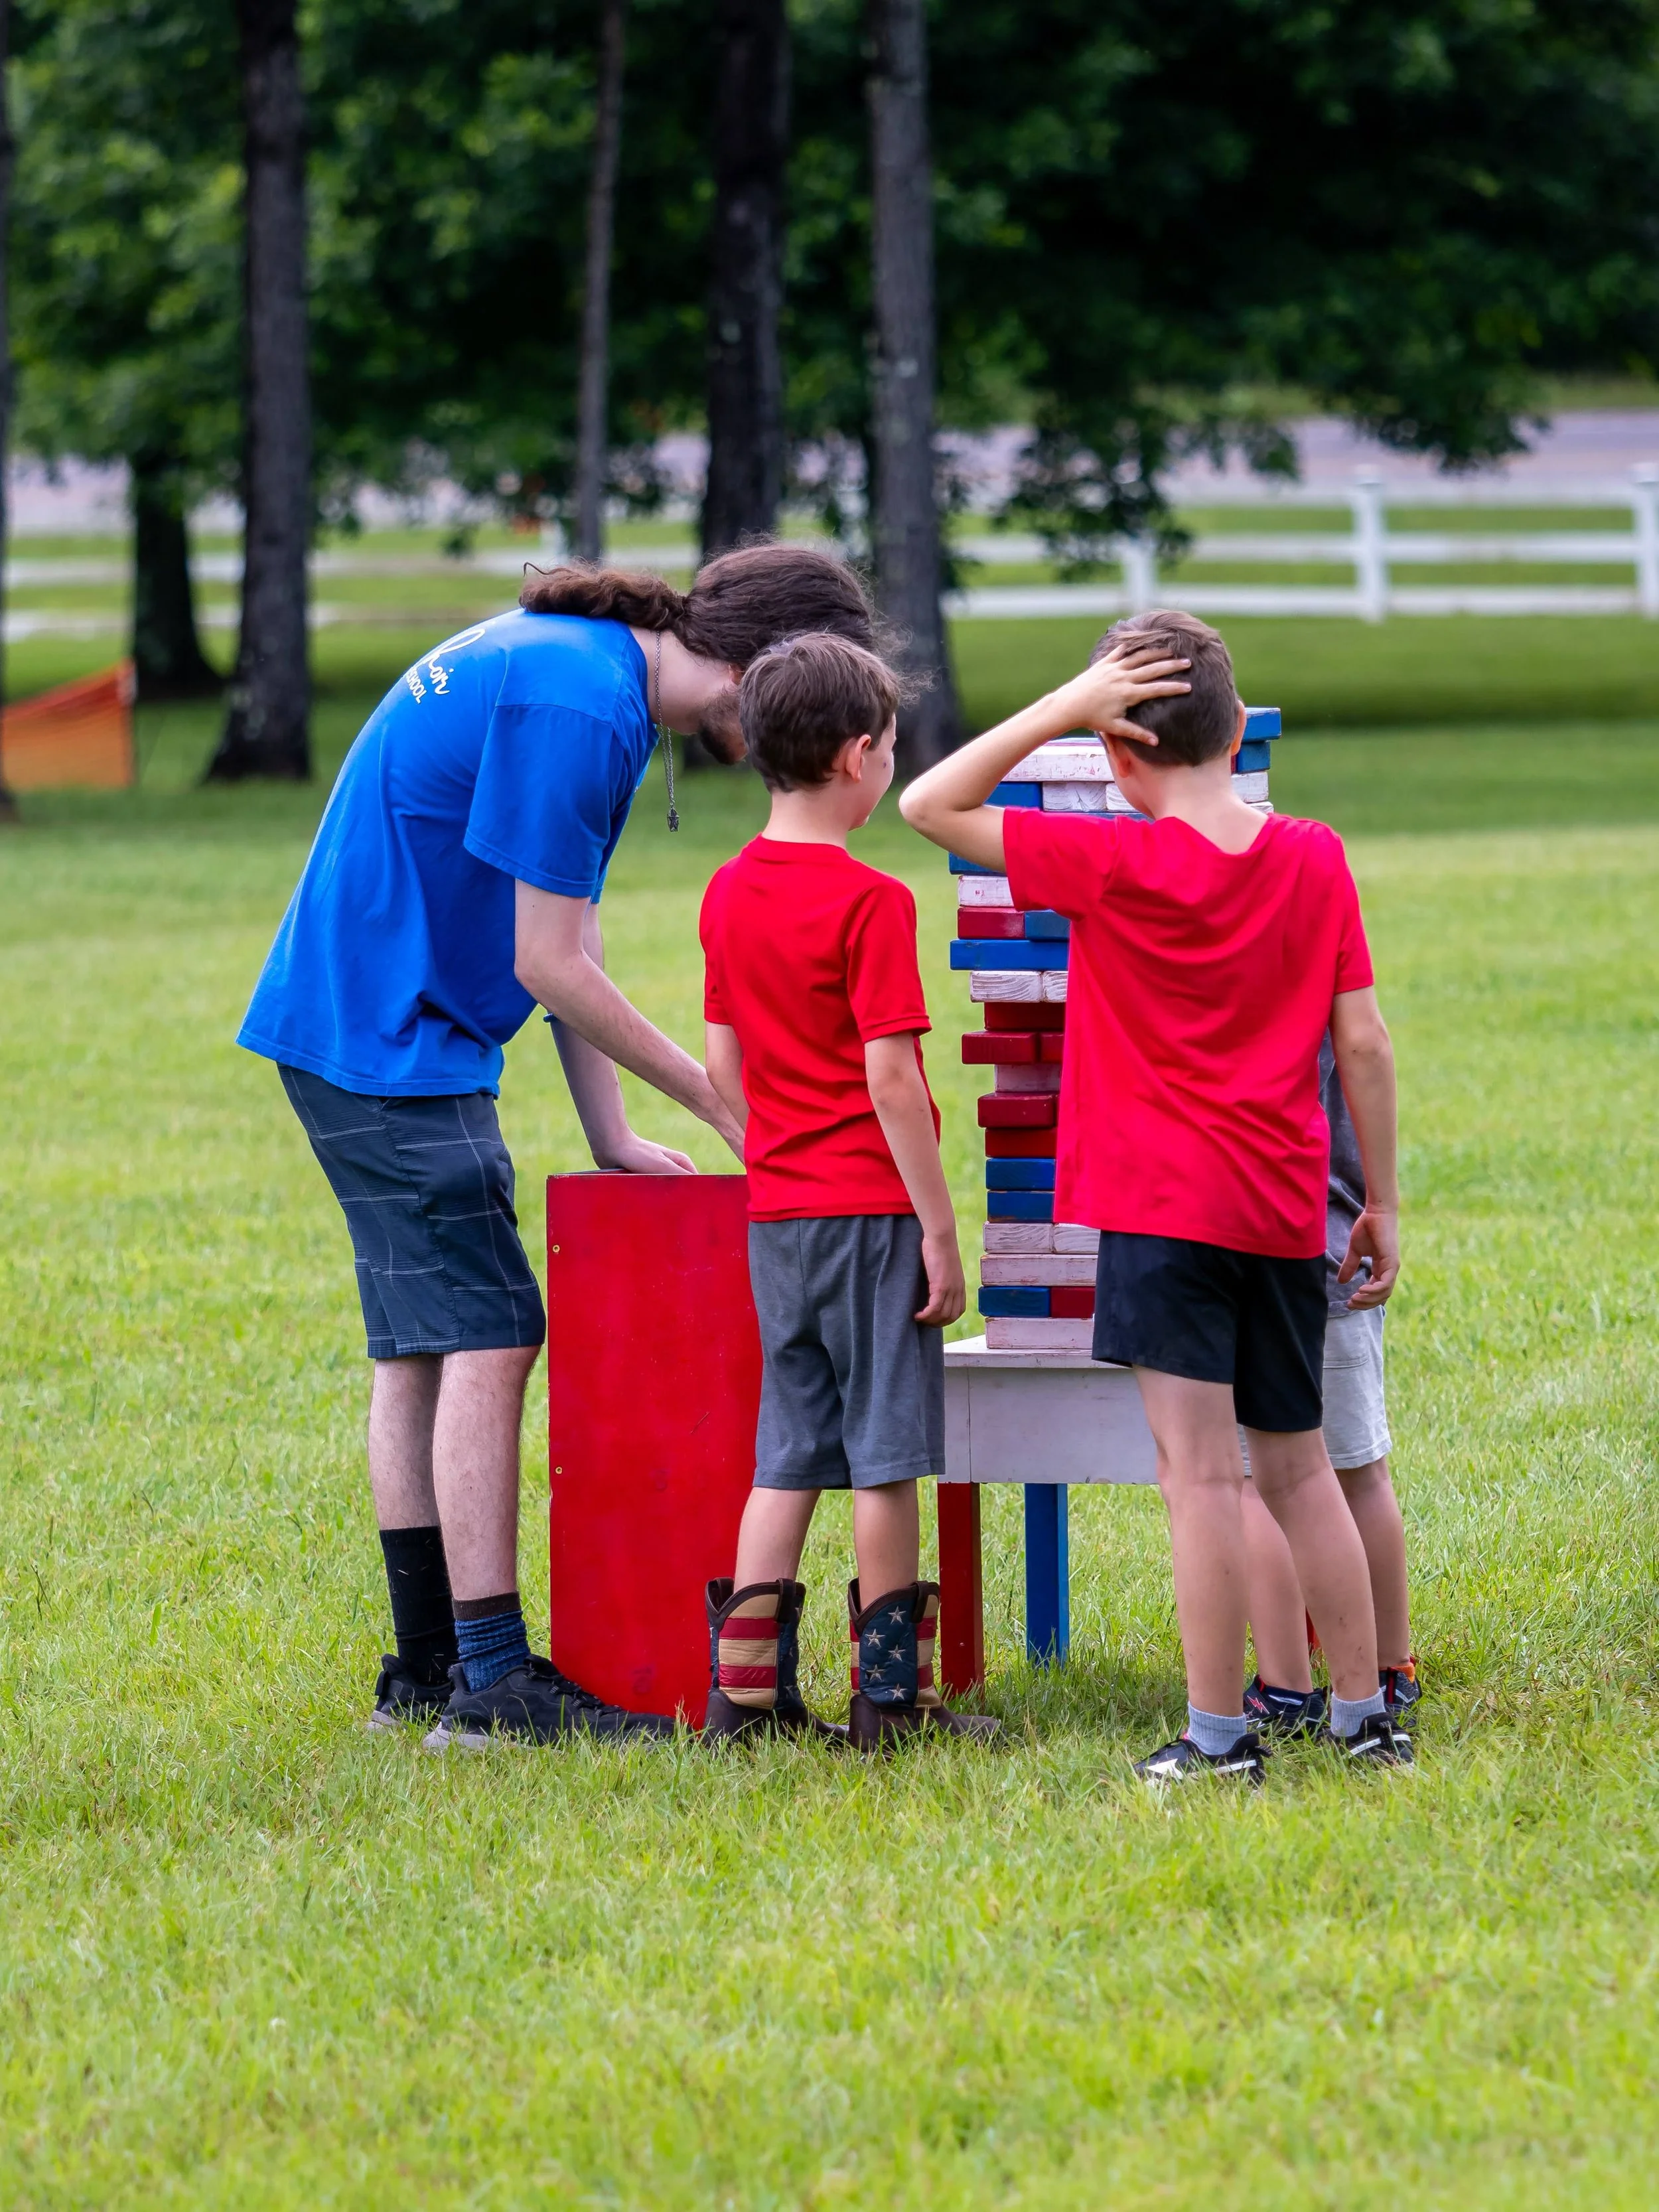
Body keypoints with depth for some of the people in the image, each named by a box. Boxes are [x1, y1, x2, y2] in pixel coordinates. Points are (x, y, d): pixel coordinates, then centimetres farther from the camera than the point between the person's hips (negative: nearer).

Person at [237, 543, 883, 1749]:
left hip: (367, 1027, 11)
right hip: (391, 1042, -11)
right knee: (488, 1335, -12)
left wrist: (612, 1136, 11)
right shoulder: (578, 708, -22)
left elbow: (565, 939, 14)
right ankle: (491, 1681, -14)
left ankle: (427, 1666, 17)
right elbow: (550, 965, -18)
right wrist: (716, 1096, -8)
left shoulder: (590, 664, 11)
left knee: (425, 1342, 13)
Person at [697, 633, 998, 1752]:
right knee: (886, 1452, 0)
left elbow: (724, 1064, 12)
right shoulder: (871, 902, -14)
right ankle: (891, 1695, 4)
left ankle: (747, 1685, 9)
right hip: (871, 1204, -7)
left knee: (789, 1457, 11)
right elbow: (889, 1077, -17)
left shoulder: (729, 893, 8)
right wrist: (939, 1229, -13)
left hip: (777, 1210, 7)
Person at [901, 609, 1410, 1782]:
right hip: (1284, 1210, 5)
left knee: (1202, 1467, -5)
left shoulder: (1112, 863, -10)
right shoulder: (1316, 859, 2)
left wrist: (1062, 707, -8)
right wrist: (1382, 1201, 12)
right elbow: (1364, 1043, 4)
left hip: (1163, 1203, -5)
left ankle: (1219, 1733, -5)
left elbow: (931, 805, -4)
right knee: (1299, 1464, 15)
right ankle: (1365, 1716, 18)